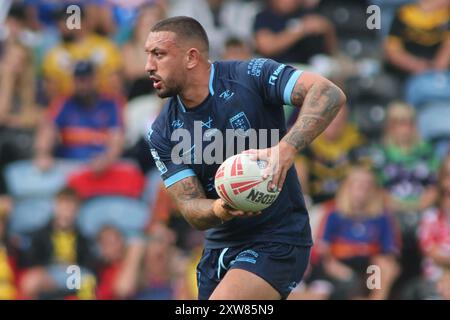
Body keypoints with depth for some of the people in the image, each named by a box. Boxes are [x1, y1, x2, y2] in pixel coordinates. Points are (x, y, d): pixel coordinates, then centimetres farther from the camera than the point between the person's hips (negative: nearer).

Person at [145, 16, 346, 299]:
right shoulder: (162, 133, 0)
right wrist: (219, 211, -29)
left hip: (276, 242, -7)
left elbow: (330, 94, -24)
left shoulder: (251, 77, -14)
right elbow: (190, 207, -5)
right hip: (220, 248, 7)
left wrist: (286, 149, -38)